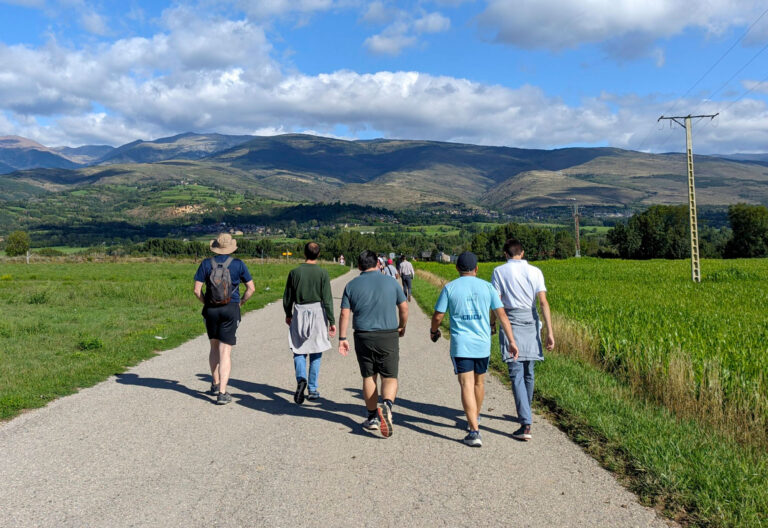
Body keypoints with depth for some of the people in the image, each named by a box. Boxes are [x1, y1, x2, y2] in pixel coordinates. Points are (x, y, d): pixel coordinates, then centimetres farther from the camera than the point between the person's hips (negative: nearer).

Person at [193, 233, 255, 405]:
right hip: (231, 310, -2)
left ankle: (215, 384, 30)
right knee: (225, 352, -2)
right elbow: (251, 288, -1)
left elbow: (197, 290, -2)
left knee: (214, 347, 21)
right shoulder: (238, 264, -2)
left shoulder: (206, 264, 0)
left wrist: (206, 303, 13)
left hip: (211, 309, 2)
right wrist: (241, 302, 12)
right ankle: (222, 393, -7)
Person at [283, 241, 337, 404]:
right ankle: (313, 389, 12)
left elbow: (287, 297, 7)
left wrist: (288, 314, 23)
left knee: (299, 351, 9)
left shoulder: (294, 272, 0)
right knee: (316, 353, 9)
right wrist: (332, 321, -2)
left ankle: (301, 378, -17)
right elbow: (327, 299, -7)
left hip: (299, 313, 1)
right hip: (318, 312, -1)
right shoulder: (322, 273, -6)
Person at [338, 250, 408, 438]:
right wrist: (402, 326, 21)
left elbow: (344, 314, -1)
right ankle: (387, 405, -24)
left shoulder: (352, 285, 2)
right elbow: (404, 307, 5)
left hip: (363, 337, 1)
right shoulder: (391, 282, 2)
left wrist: (342, 338, 5)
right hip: (388, 336, -1)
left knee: (368, 377, 13)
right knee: (389, 377, 4)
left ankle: (373, 418, 20)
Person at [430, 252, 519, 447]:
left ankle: (474, 432, -13)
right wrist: (512, 341, 2)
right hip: (483, 344, 3)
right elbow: (502, 315, -1)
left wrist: (434, 331, 20)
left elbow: (438, 316, 0)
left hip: (460, 345, -3)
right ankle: (474, 419, 40)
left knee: (467, 386, -5)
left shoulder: (450, 288, -2)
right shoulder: (487, 287, 2)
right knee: (479, 383, 21)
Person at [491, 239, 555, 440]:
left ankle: (526, 425, -14)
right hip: (531, 324, 3)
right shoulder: (535, 272, 4)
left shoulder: (499, 271, -1)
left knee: (516, 373, -5)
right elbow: (543, 302, -3)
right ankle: (525, 414, 35)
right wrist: (550, 331, -4)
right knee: (528, 372, 17)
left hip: (511, 324, -3)